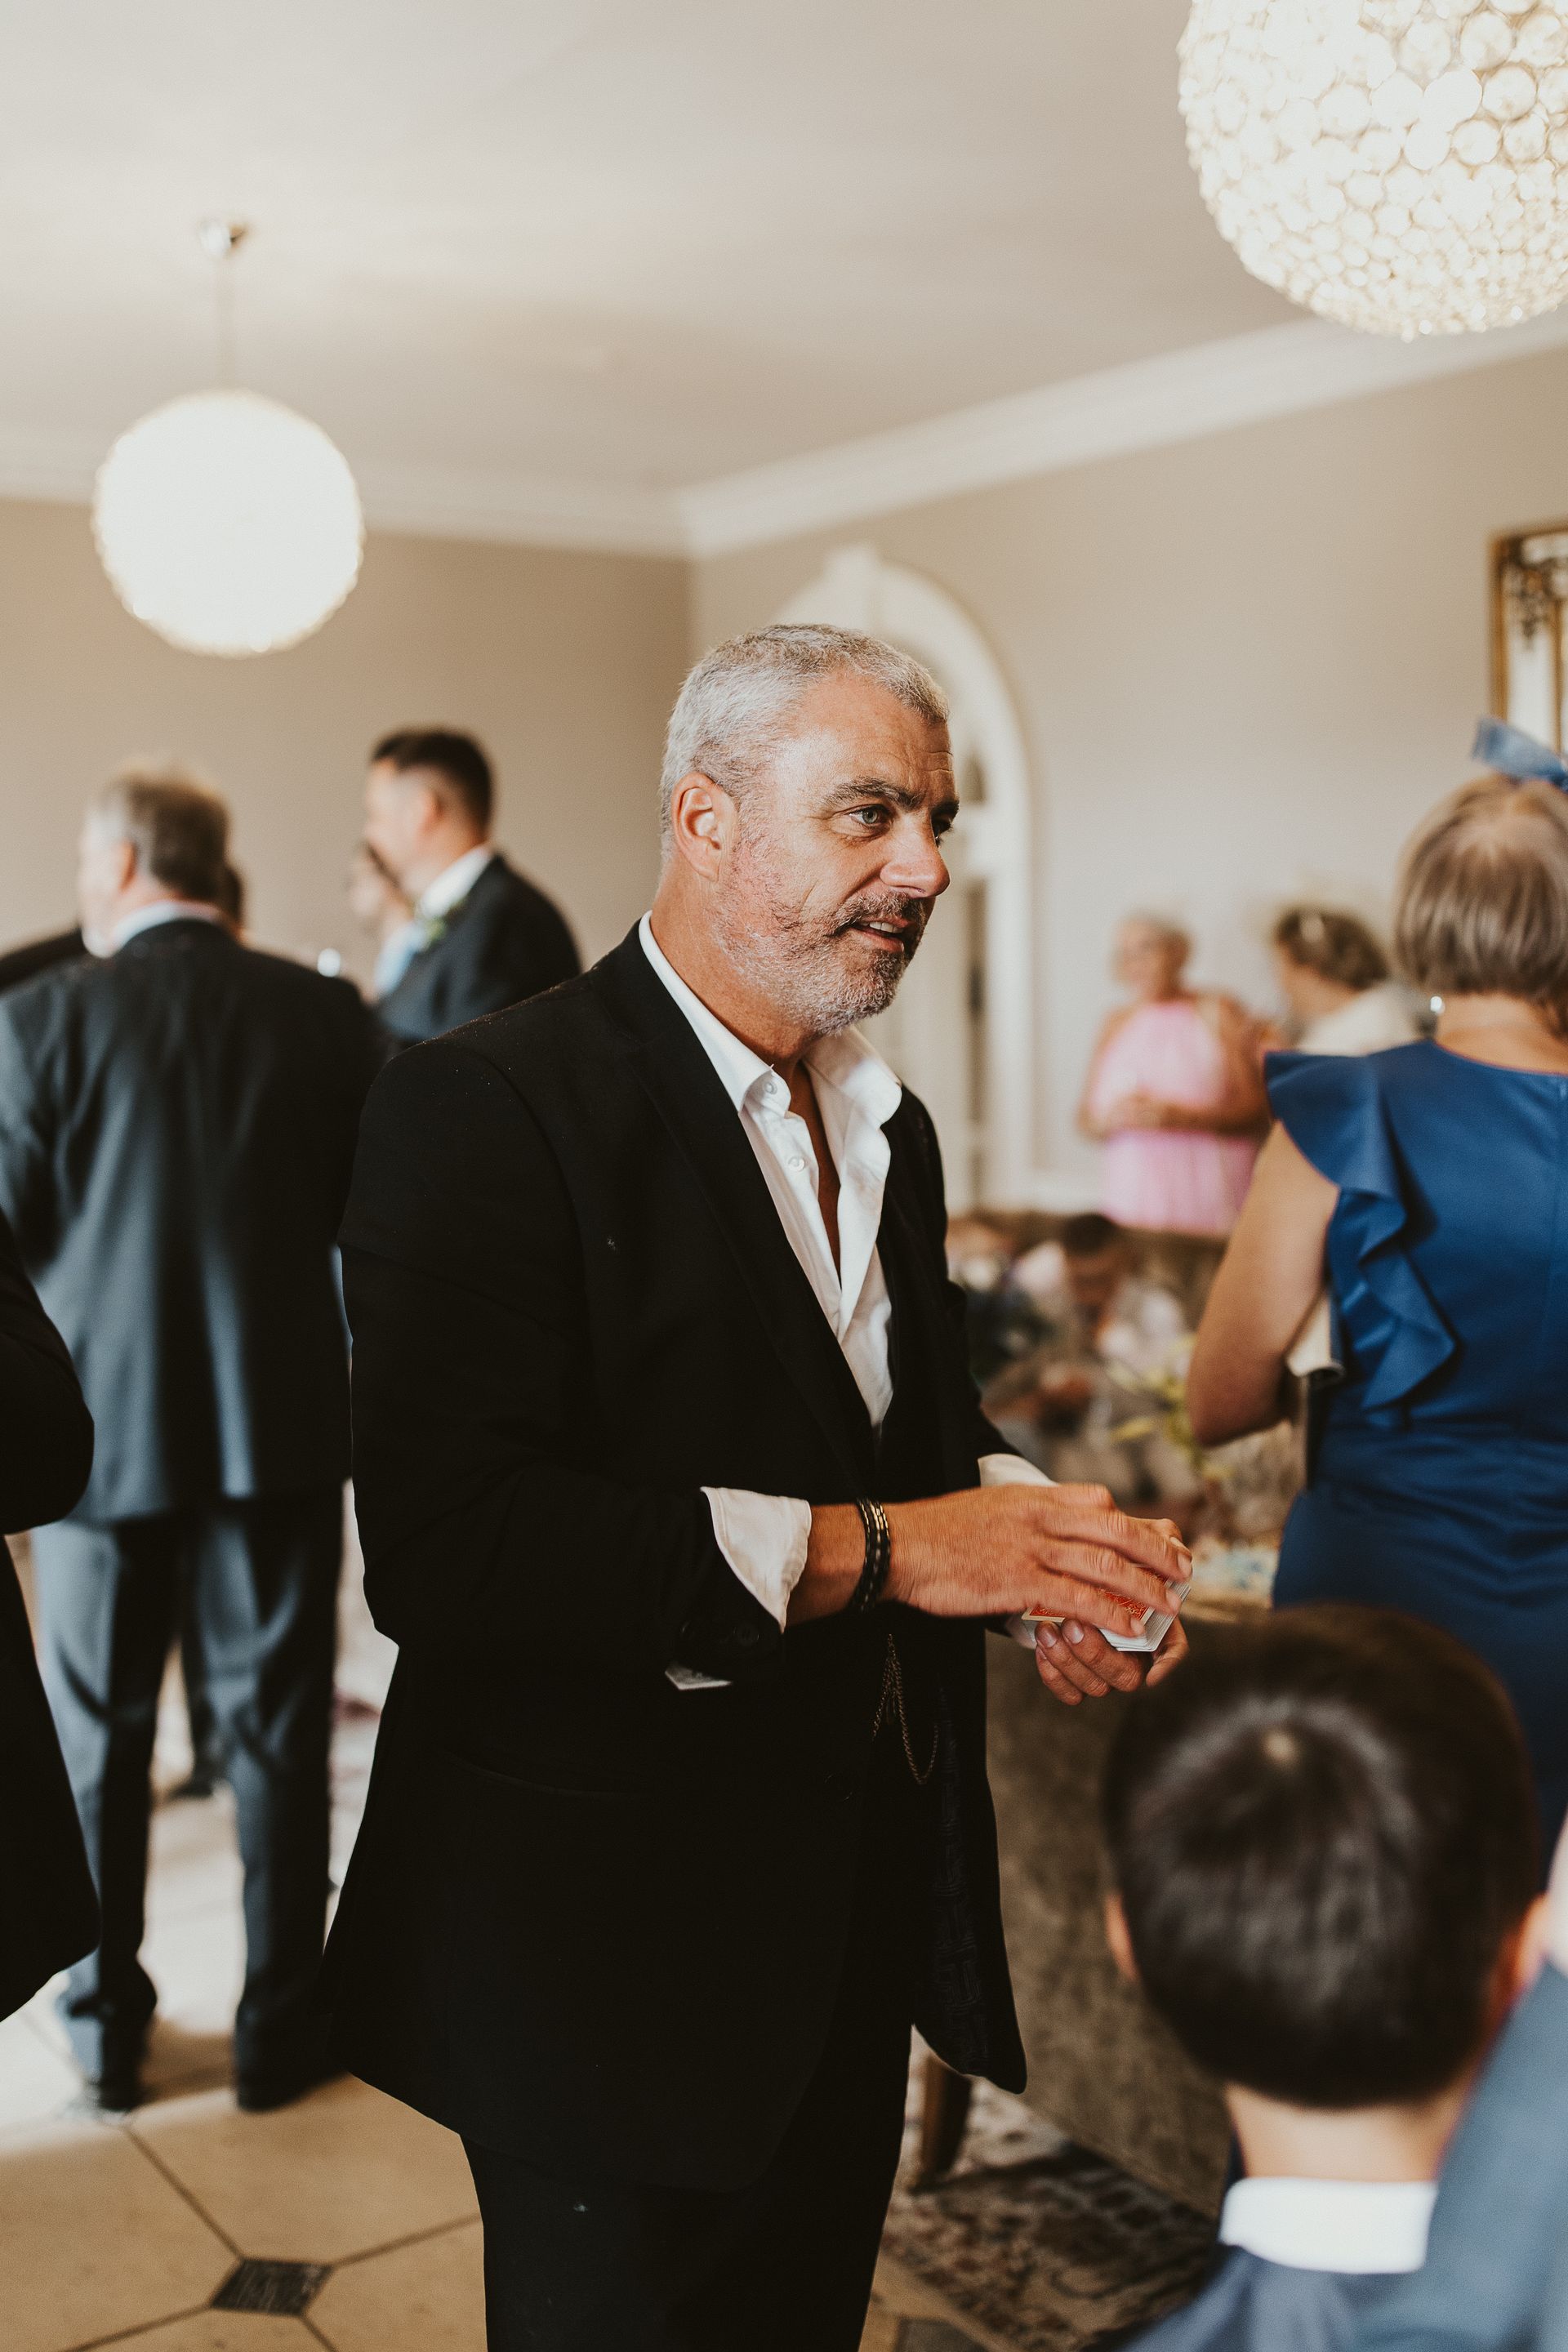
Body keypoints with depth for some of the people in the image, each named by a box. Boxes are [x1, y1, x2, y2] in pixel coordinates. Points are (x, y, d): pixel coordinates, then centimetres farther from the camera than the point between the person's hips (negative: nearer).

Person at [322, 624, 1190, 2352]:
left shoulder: (888, 1127, 10)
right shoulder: (487, 1107, -18)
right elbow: (439, 1543, -28)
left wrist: (1026, 1532, -6)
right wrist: (867, 1548, -28)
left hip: (860, 1919, 8)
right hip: (618, 1950, -7)